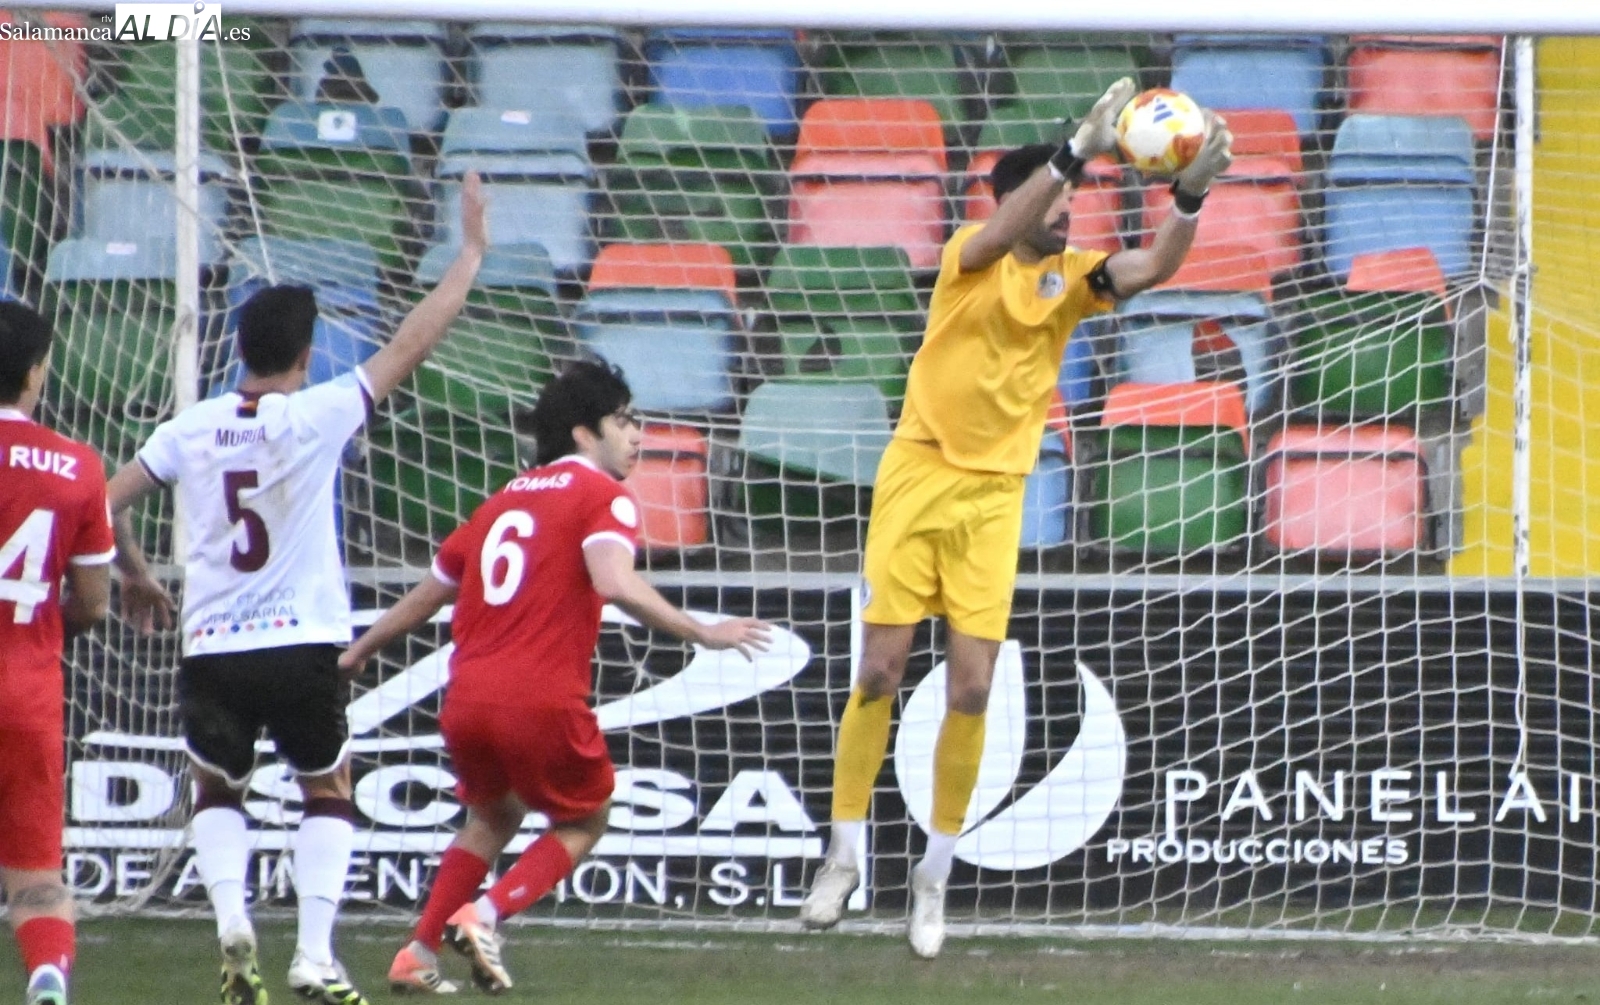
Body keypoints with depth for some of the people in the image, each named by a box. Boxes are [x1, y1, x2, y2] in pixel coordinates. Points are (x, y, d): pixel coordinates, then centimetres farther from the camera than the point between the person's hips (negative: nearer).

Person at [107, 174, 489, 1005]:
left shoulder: (190, 429, 2)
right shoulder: (316, 418, -7)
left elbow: (105, 505, 7)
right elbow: (409, 347, -3)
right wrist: (470, 256, 5)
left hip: (210, 649, 2)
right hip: (302, 646, -2)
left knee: (217, 791, 23)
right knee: (328, 792, 18)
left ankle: (230, 914, -4)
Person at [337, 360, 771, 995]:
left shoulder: (504, 501, 20)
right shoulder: (603, 496, 1)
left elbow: (428, 595, 29)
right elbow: (616, 585, -19)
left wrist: (357, 652, 43)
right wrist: (703, 634, -16)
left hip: (466, 701, 6)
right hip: (543, 704, -6)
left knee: (493, 817, 30)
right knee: (584, 821, 18)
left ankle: (417, 956, 21)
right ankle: (484, 916, -3)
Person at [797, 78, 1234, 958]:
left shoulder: (1067, 281, 5)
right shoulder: (971, 258, -4)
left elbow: (1155, 267, -9)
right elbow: (1000, 233, -27)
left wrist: (1191, 191, -27)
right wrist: (1080, 149, -38)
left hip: (994, 497, 3)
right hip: (918, 479, -3)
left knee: (971, 690, -3)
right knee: (879, 674, -2)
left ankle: (935, 875, 9)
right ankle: (843, 858, 10)